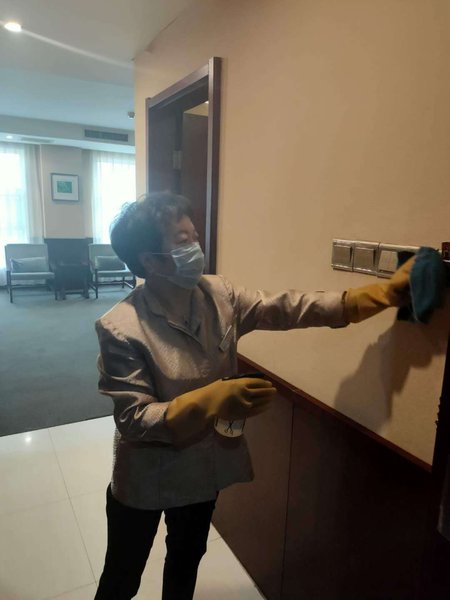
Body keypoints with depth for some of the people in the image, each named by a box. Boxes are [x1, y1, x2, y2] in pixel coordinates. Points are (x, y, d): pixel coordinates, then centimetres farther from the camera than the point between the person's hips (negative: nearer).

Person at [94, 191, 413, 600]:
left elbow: (289, 309, -13)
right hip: (146, 478, -4)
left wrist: (389, 291, -16)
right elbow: (134, 419, -26)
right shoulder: (121, 329, -27)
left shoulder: (218, 294, -13)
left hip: (205, 466, 5)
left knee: (187, 559, 31)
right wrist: (212, 401, -40)